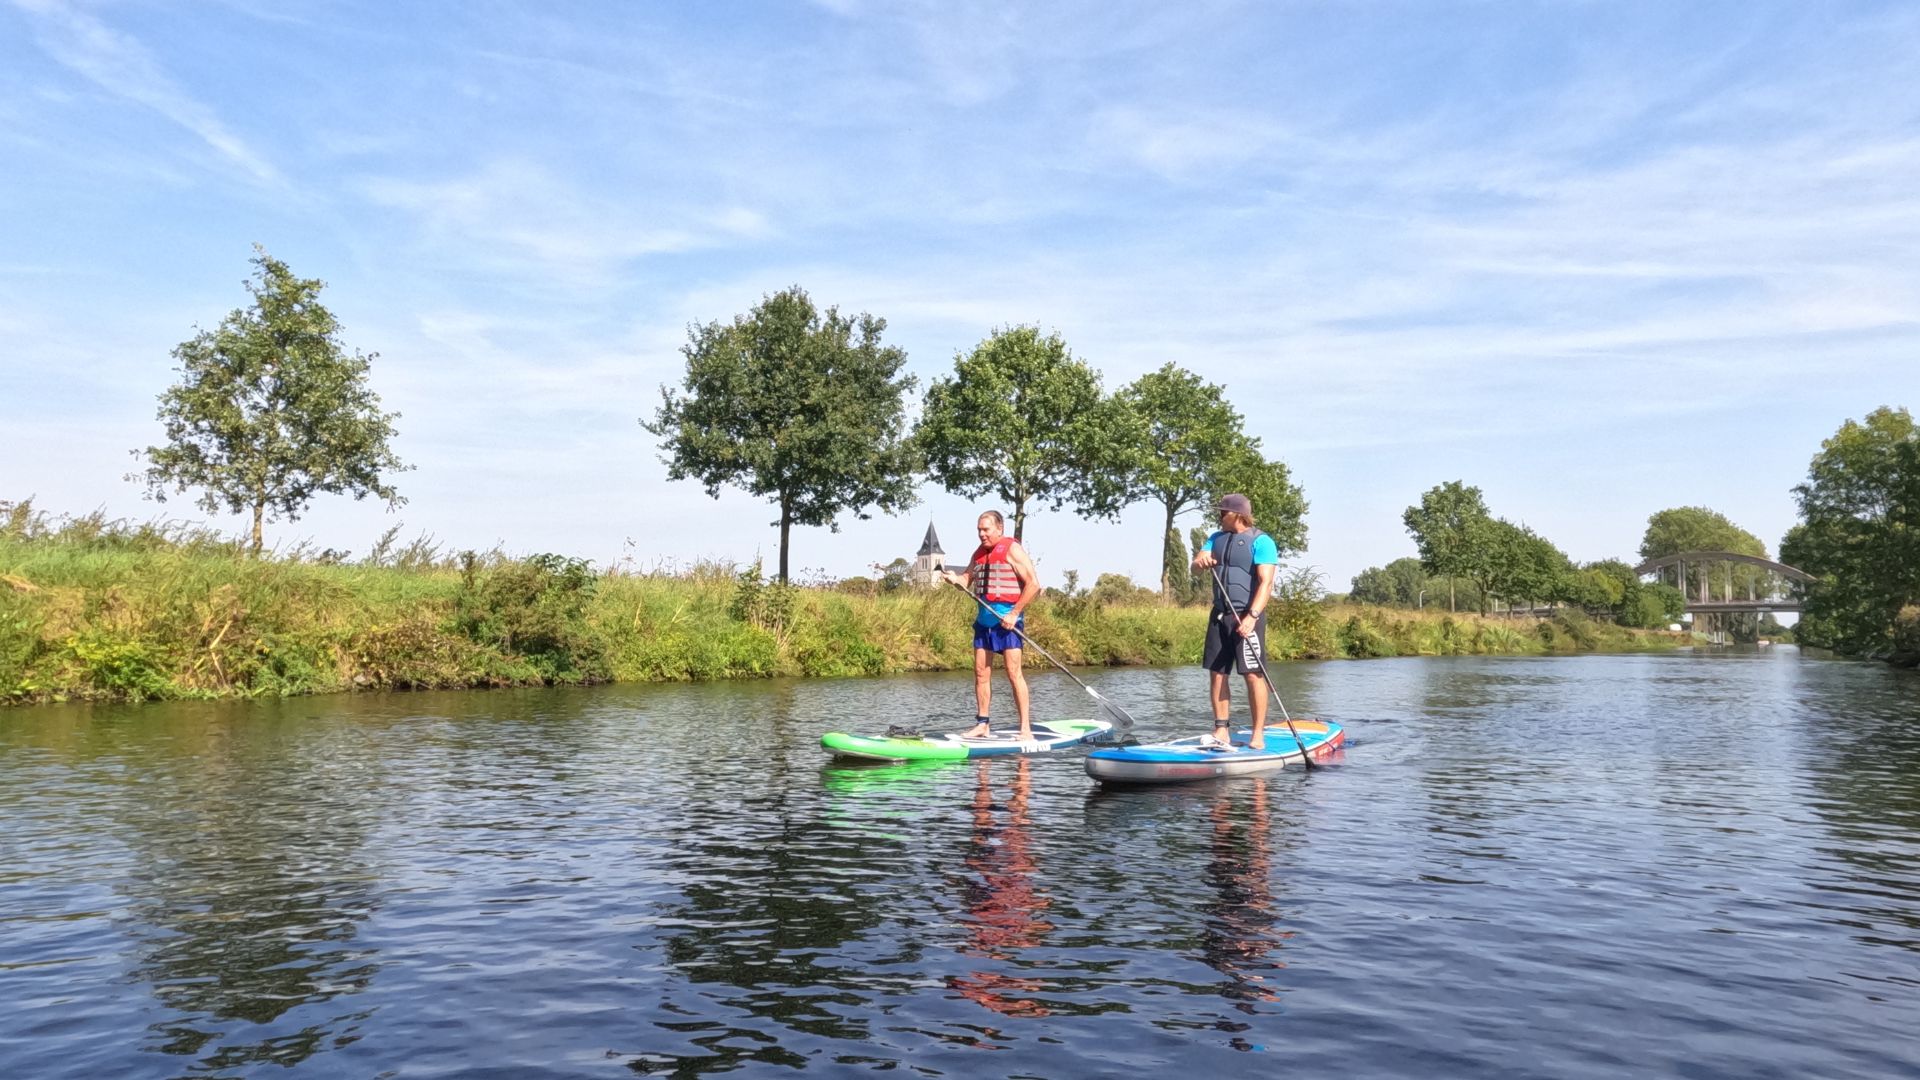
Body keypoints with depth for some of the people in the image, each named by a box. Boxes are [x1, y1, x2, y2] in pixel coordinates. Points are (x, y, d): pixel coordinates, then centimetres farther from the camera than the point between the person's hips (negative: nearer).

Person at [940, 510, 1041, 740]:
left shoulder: (1012, 550, -7)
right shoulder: (979, 552, 14)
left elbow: (1033, 584, -13)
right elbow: (967, 579, 18)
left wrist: (1015, 613, -15)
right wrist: (955, 579, -6)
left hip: (1006, 619, -7)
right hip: (983, 618, 7)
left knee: (1013, 673, -9)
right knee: (981, 672, 7)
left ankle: (1026, 729, -7)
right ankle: (983, 725, 15)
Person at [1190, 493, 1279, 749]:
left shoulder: (1261, 541, -6)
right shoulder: (1216, 539, 16)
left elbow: (1265, 583, -14)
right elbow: (1196, 567, 6)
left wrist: (1252, 617, -25)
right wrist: (1200, 561, -19)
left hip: (1247, 615, -6)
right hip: (1220, 614, 7)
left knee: (1252, 674, -6)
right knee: (1216, 673, 5)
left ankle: (1258, 734, 0)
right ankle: (1221, 730, 12)